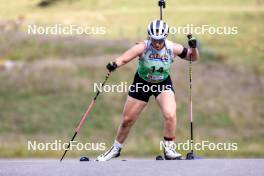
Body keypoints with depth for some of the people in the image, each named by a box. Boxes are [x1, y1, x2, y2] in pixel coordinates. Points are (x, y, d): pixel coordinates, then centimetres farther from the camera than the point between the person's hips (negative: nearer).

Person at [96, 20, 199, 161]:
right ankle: (116, 148, 30)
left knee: (170, 115, -23)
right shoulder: (143, 47, -26)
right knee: (127, 120, 7)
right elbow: (124, 58, -39)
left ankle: (169, 149, -3)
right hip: (142, 83, 0)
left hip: (163, 84, 0)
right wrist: (114, 64, -60)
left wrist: (193, 48, -26)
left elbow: (193, 58, -5)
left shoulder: (172, 48, -19)